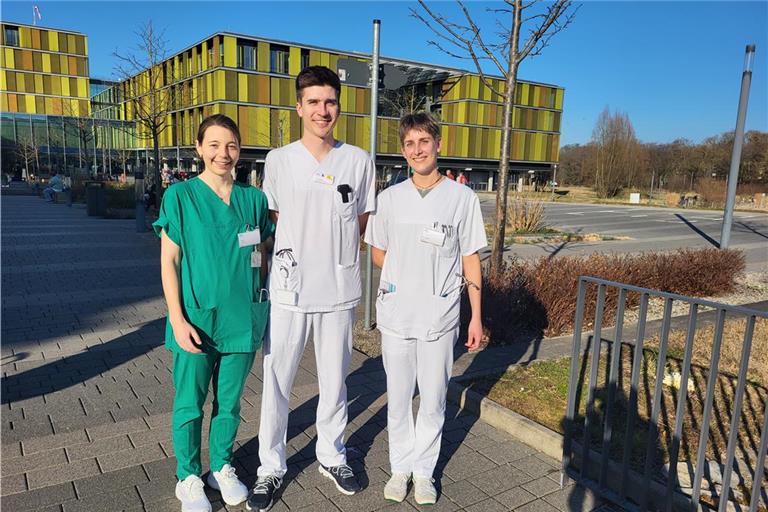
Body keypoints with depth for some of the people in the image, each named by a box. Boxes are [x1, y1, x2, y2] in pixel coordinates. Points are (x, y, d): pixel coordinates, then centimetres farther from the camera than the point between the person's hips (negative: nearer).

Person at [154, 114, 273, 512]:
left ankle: (222, 467, 36)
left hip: (241, 319, 3)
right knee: (190, 403, 11)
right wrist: (178, 320, -12)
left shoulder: (253, 198, 3)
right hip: (196, 319, -2)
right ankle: (188, 478, 31)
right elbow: (169, 261, -6)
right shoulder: (179, 196, -5)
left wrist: (263, 309, 8)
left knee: (229, 401, 16)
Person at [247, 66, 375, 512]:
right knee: (276, 383, 8)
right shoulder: (278, 160, 0)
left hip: (339, 290, 1)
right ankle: (272, 467, 27)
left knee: (334, 381, 14)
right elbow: (270, 223, 8)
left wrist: (334, 254, 3)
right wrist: (281, 262, 1)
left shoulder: (358, 161, 1)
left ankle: (332, 455, 36)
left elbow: (363, 224, 10)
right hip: (288, 290, 0)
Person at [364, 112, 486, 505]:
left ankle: (424, 471, 29)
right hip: (395, 314, 2)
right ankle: (400, 467, 31)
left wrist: (476, 316, 0)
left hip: (439, 317, -1)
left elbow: (471, 258, 1)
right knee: (398, 398, 12)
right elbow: (377, 252, 13)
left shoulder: (462, 198, -2)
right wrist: (406, 275, -2)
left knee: (433, 400, 9)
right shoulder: (390, 197, 3)